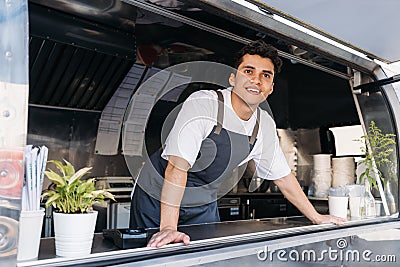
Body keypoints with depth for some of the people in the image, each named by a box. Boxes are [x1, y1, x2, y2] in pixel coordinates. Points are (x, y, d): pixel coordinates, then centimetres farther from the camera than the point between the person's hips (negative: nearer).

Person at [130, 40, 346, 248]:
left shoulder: (265, 126, -5)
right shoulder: (202, 104, -25)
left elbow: (282, 176, 6)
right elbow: (178, 167, -31)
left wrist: (316, 217, 11)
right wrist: (168, 228, -36)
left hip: (203, 207, 5)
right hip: (158, 200, -4)